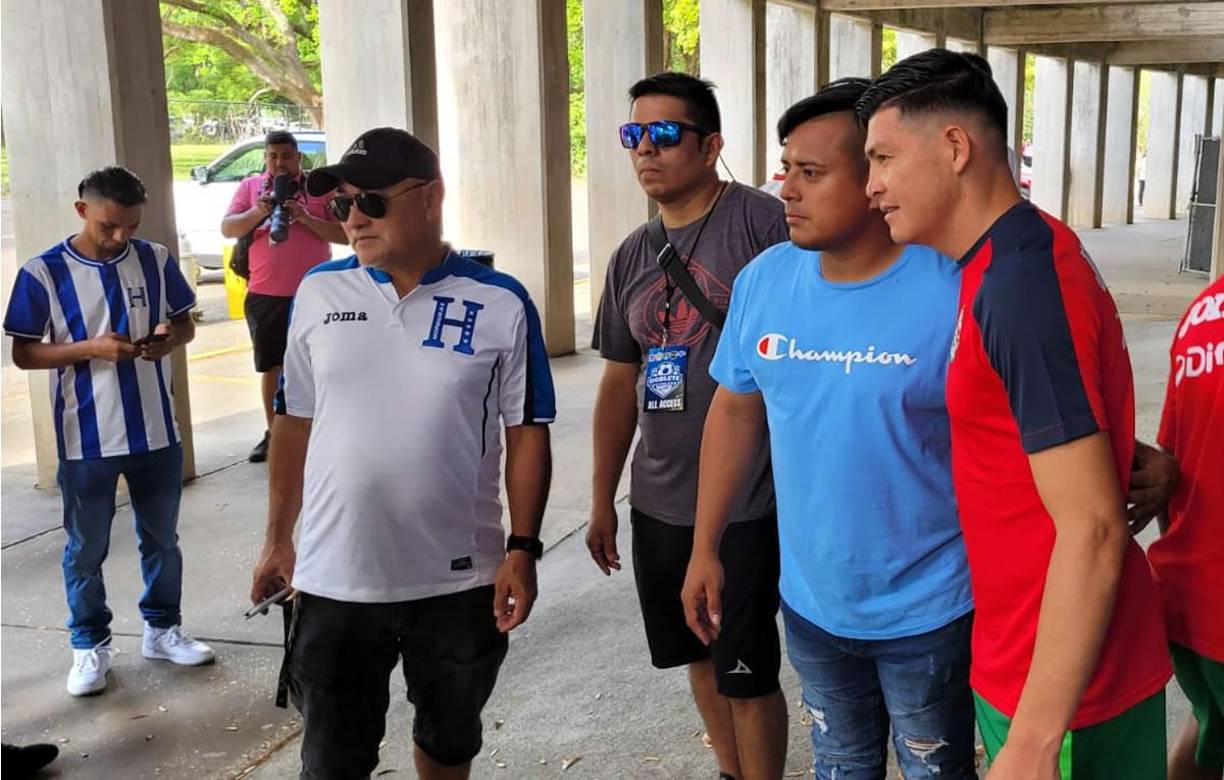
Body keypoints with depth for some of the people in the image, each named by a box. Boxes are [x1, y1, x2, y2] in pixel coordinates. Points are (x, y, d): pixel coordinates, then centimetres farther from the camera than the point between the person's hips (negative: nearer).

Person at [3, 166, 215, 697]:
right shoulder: (43, 273, -10)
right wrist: (92, 347, -22)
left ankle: (162, 629, 34)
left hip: (156, 433, 3)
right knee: (86, 549, 10)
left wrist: (169, 338, -15)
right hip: (86, 440, -3)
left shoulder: (156, 260, -2)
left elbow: (185, 324, 9)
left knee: (161, 538, 17)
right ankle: (89, 646, 26)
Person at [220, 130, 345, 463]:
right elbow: (227, 229, 0)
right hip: (265, 294, 2)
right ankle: (272, 433, 23)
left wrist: (307, 219, -18)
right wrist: (257, 213, -19)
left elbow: (346, 234, -4)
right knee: (271, 366, 11)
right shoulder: (250, 186, 8)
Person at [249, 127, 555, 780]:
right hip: (334, 579, 1)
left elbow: (527, 433, -3)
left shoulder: (501, 304, -6)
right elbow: (294, 422, 7)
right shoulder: (319, 292, 1)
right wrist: (278, 538, 8)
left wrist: (522, 548, -9)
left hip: (459, 581, -1)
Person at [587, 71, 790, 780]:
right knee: (699, 654, 19)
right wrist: (603, 502, 17)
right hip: (659, 502, 7)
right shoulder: (631, 257, 10)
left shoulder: (760, 221, -11)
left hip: (746, 505, -7)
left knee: (747, 672, 1)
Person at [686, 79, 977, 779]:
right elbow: (736, 410, 5)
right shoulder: (764, 280, -5)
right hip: (810, 603, 4)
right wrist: (706, 548, 7)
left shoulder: (956, 289, -20)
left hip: (929, 613, -4)